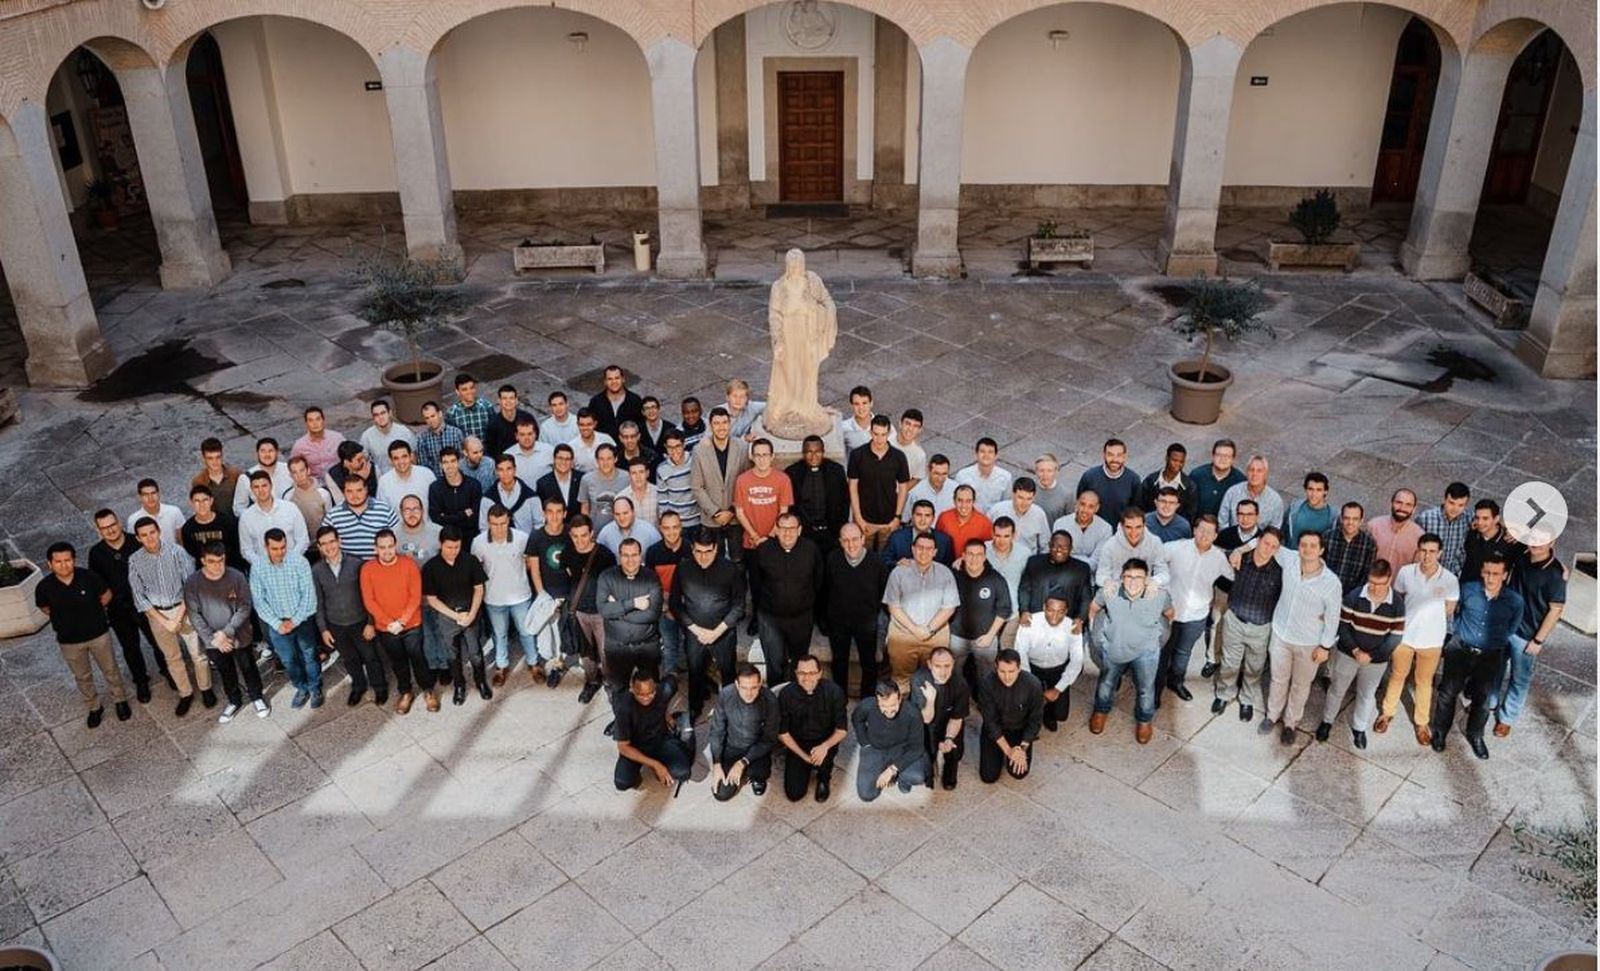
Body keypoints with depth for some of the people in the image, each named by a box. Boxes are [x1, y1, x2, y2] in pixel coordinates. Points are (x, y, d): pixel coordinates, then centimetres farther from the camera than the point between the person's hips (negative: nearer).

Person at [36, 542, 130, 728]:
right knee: (82, 677, 20)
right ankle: (94, 707, 42)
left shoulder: (88, 576, -22)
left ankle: (120, 700, 41)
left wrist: (90, 612, 3)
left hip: (98, 634, -1)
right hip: (69, 641, 1)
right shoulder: (44, 587, -20)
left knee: (110, 670, 18)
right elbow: (44, 608, 3)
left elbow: (106, 595, -2)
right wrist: (64, 618, -1)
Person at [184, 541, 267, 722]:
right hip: (212, 640, 1)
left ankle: (257, 697, 40)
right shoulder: (192, 582, -14)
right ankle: (234, 701, 44)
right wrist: (213, 638, -15)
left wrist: (226, 632, -21)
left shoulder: (237, 577, -17)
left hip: (239, 636, -1)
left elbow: (244, 608, -15)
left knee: (248, 668, 17)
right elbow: (194, 615, -11)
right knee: (225, 672, 21)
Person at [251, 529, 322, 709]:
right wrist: (277, 623, -14)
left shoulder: (300, 562, -15)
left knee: (309, 657, 13)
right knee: (288, 661, 15)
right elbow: (258, 601, -7)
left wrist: (295, 620, -18)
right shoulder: (257, 568, -10)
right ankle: (301, 688, 38)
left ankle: (315, 689, 34)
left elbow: (308, 594, -13)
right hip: (277, 624, 2)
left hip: (303, 620, -2)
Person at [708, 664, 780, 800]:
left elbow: (769, 739, -17)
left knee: (758, 772, -32)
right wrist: (717, 764, -11)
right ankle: (744, 773, 23)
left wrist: (743, 763, -23)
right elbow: (717, 731, -7)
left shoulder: (770, 700, -25)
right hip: (731, 748, 2)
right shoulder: (724, 695, -20)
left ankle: (758, 777, 6)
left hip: (757, 749, -2)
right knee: (721, 794, -8)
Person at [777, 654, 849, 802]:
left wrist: (825, 746, -32)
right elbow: (782, 733, -8)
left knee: (823, 756, -35)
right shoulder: (786, 694, -15)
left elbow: (842, 729, -12)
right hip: (796, 745, 1)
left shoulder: (834, 691, -17)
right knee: (794, 794, -11)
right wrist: (804, 756, -18)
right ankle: (806, 768, 22)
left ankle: (824, 778, 2)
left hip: (825, 742, -1)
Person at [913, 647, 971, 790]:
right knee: (926, 752, -18)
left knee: (955, 751, -16)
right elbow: (926, 719, -24)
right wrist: (930, 699, -44)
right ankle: (928, 776, 17)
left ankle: (949, 777, 19)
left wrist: (949, 739, -30)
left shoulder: (960, 683, -24)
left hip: (949, 725, 1)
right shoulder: (919, 680, -28)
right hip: (923, 723, -1)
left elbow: (957, 718, -12)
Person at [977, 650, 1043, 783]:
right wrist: (1008, 750, -24)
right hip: (994, 730, 0)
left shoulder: (1033, 685, -27)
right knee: (989, 777, -6)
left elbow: (1035, 720, -13)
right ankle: (1000, 753, 25)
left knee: (1019, 772, -13)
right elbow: (990, 720, -20)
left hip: (1020, 730, 0)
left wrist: (1023, 748, -20)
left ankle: (1018, 748, 19)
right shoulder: (987, 683, -27)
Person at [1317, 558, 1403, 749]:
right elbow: (1342, 625, -11)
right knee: (1337, 689, 16)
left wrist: (1371, 655, -19)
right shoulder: (1354, 596, -18)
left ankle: (1359, 728, 41)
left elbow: (1396, 636, -14)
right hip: (1347, 654, 0)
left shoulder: (1398, 603, -16)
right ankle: (1327, 721, 38)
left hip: (1377, 660, 1)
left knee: (1367, 695, 19)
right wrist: (1355, 650, -21)